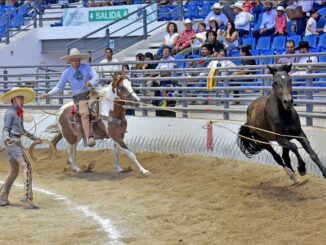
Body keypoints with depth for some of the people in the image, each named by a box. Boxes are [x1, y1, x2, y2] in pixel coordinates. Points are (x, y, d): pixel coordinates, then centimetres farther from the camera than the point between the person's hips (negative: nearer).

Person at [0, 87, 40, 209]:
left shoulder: (19, 113, 18)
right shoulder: (10, 112, -8)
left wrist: (34, 138, 34)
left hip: (16, 143, 10)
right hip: (11, 142, -10)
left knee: (13, 172, 12)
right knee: (26, 166, -17)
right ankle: (27, 196, -24)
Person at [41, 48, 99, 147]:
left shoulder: (86, 67, 7)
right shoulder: (67, 73, 7)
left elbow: (96, 76, -4)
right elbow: (59, 87, 11)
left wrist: (91, 83, -27)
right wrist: (49, 94, -2)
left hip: (91, 93, 2)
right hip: (79, 97, -2)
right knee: (84, 113, -26)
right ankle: (88, 137, -33)